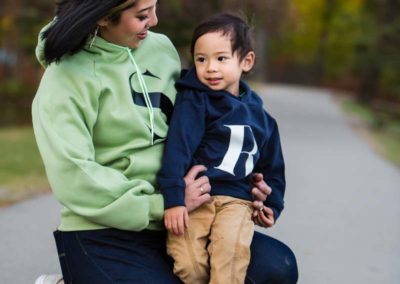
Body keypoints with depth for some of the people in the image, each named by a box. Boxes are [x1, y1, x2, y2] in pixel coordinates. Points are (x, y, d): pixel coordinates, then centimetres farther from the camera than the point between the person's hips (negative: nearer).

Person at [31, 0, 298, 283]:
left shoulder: (162, 48, 8)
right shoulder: (67, 78, -9)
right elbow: (73, 177, -18)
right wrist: (161, 206, -18)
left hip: (171, 224, 6)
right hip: (104, 233, -6)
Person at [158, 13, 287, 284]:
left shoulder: (258, 116, 16)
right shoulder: (193, 100, 0)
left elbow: (272, 167, 26)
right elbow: (177, 148, -10)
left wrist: (271, 205, 18)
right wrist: (173, 199, -18)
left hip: (236, 200, 3)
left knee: (232, 249, -27)